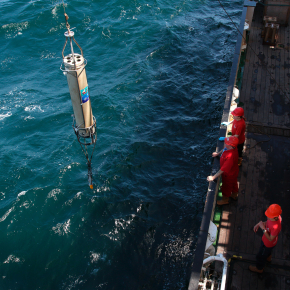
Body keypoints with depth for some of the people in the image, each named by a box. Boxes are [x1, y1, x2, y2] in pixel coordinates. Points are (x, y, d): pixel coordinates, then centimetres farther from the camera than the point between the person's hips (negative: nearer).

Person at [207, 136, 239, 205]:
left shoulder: (230, 157, -47)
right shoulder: (232, 148, -21)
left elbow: (223, 170, -41)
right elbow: (224, 150, 5)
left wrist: (213, 177, -35)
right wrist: (218, 153, 14)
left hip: (229, 174, -8)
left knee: (226, 187, 21)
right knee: (234, 184, 33)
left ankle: (225, 199, 50)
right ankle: (234, 195, 61)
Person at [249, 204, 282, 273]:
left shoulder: (276, 227, -47)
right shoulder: (275, 217, -24)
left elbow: (270, 239, -32)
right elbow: (268, 222, -1)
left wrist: (263, 228, -39)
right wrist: (259, 224, -15)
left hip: (268, 244, -7)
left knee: (261, 256, 22)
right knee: (267, 251, 39)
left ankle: (259, 268, 52)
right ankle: (268, 257, 72)